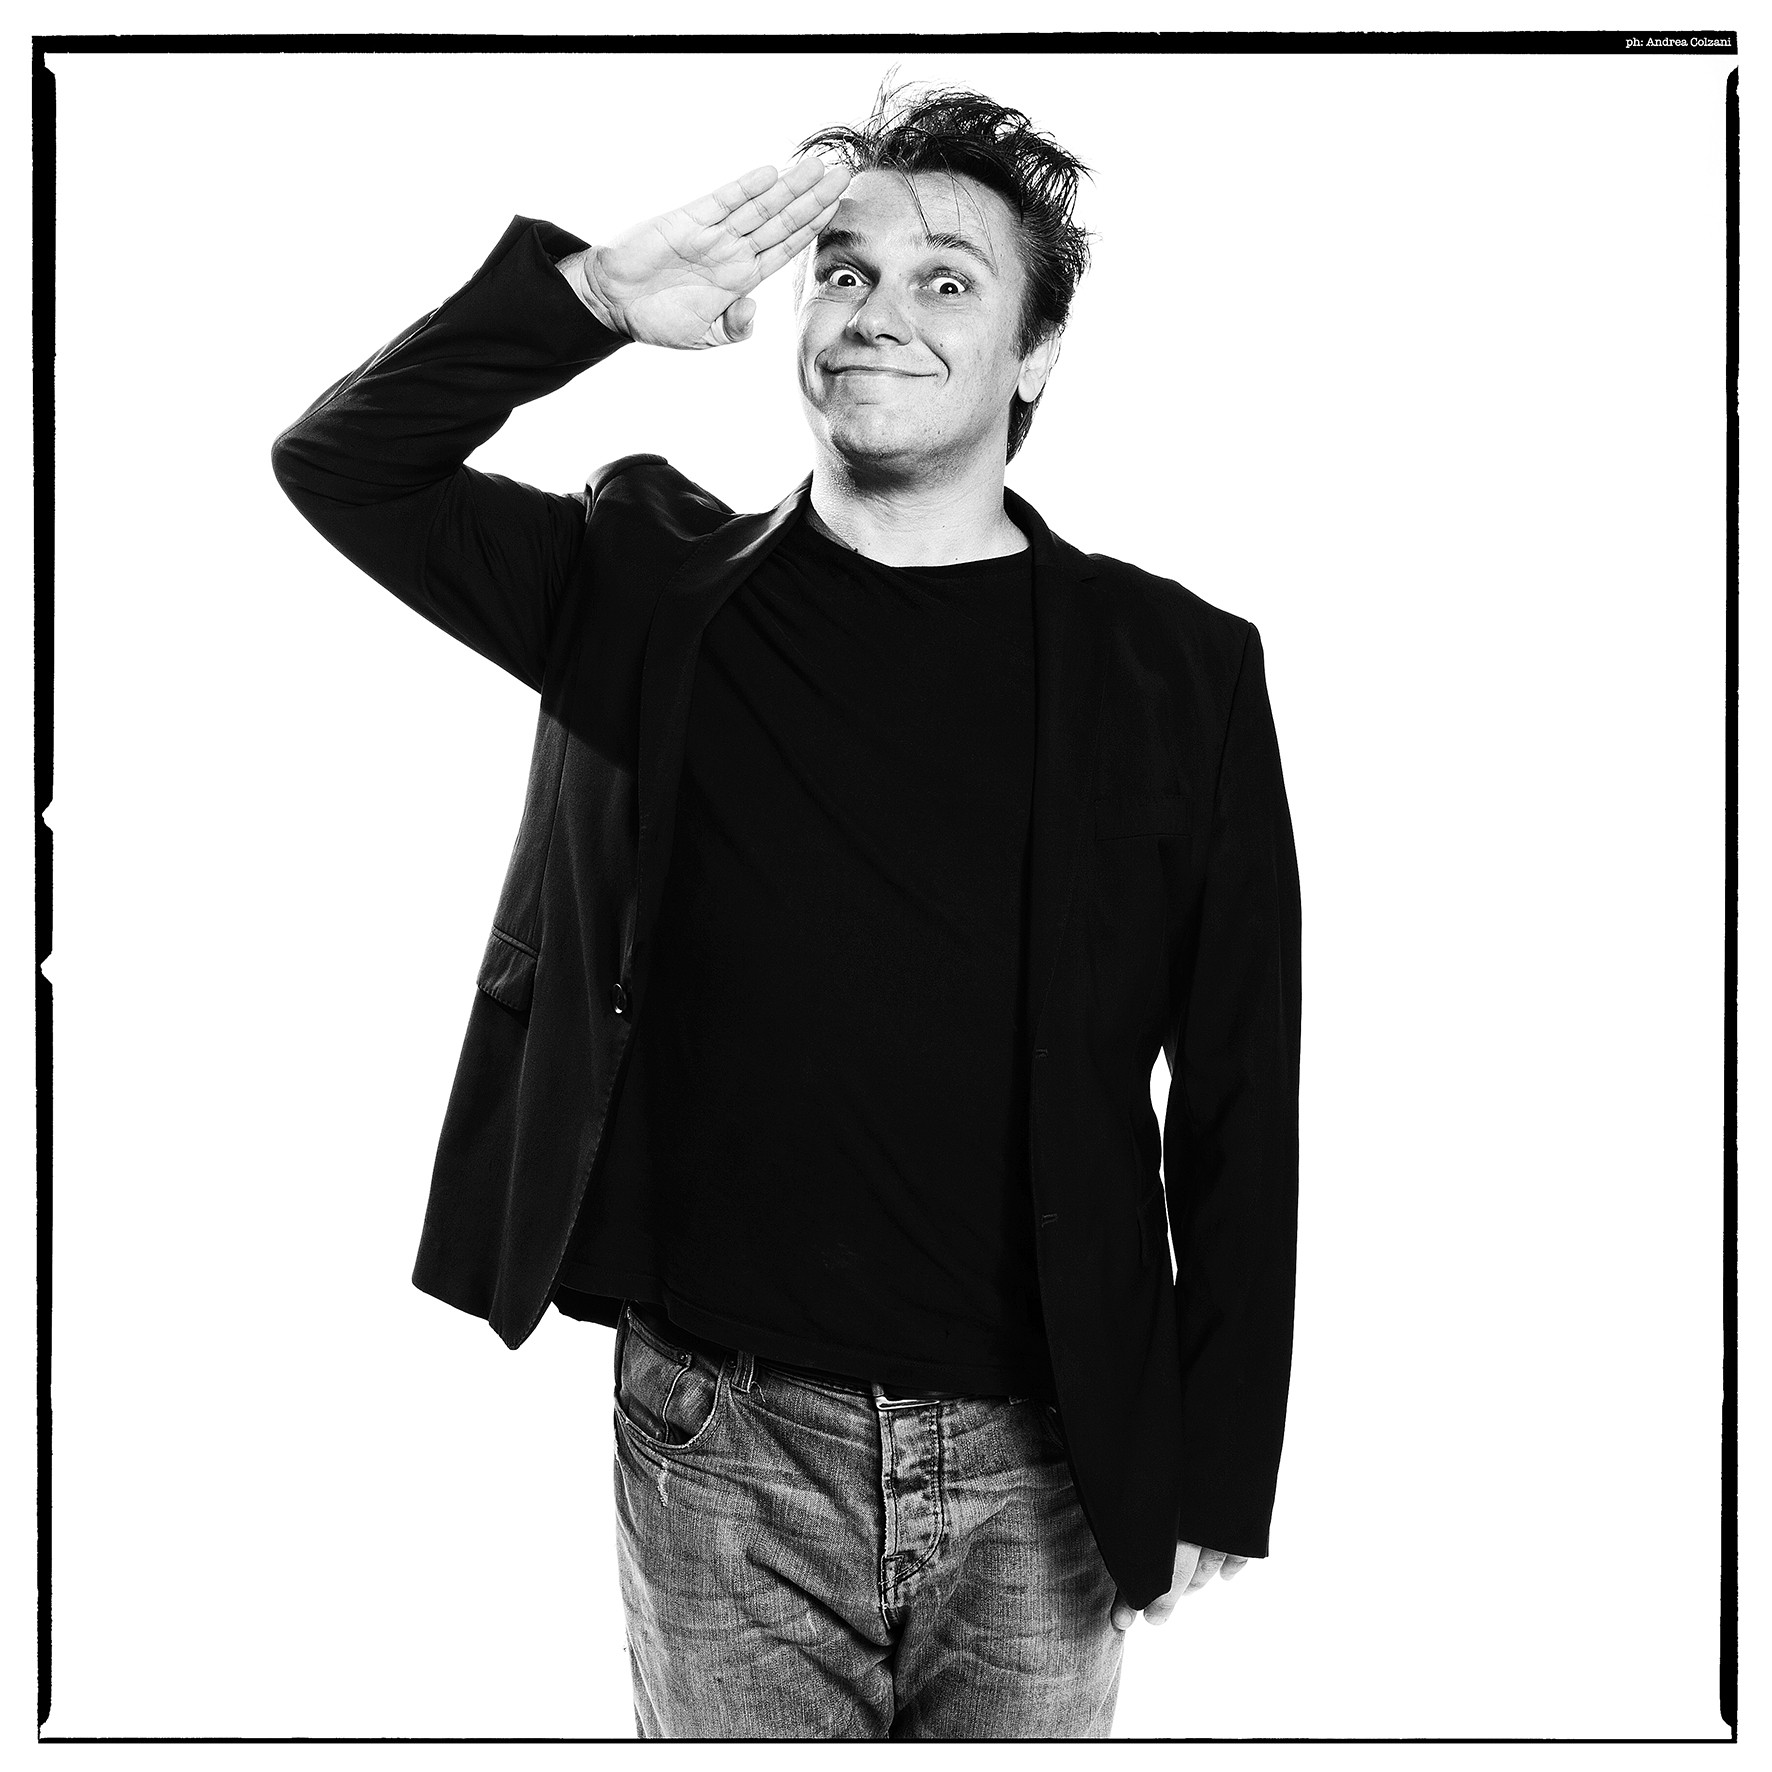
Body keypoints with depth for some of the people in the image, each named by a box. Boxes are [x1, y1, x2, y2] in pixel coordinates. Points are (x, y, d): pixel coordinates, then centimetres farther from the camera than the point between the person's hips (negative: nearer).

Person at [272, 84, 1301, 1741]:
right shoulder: (658, 595, 1)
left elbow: (1239, 1098, -1)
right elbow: (342, 463, -2)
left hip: (1040, 1467, 0)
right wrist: (592, 296, -16)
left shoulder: (1172, 670, -4)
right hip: (721, 1440, 1)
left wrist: (1216, 1474, -1)